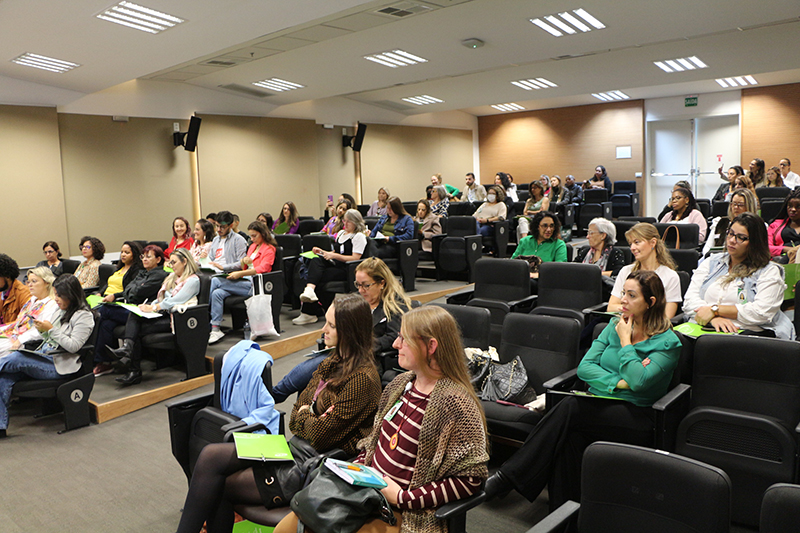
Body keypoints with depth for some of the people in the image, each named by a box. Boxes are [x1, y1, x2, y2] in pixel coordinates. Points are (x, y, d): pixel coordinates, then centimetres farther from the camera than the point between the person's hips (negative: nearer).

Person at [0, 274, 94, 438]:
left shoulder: (83, 316, -7)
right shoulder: (62, 312, 20)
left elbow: (74, 346, -16)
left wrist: (51, 329, -16)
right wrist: (42, 330, 3)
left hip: (59, 365, -8)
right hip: (44, 357, 8)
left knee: (15, 358, -27)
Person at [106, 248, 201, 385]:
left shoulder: (193, 280, -5)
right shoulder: (172, 277, 24)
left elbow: (175, 301, -14)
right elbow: (162, 299, 19)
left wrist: (153, 308, -17)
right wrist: (150, 306, 0)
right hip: (164, 314, 8)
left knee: (139, 329, -21)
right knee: (134, 315, -19)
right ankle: (127, 348, -36)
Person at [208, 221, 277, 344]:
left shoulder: (269, 249, 1)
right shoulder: (252, 246, 27)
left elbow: (262, 268, -14)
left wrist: (240, 274, -20)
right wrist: (243, 261, 4)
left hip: (254, 285, -8)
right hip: (244, 282, 8)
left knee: (215, 281, -21)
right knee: (217, 293, -22)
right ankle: (215, 330, -25)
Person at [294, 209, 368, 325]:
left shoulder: (359, 236, -1)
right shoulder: (341, 233, 25)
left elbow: (355, 258, -12)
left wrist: (334, 255, -16)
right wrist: (322, 251, 11)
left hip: (346, 269, -7)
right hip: (334, 264, 7)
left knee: (319, 276, -26)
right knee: (316, 261, -26)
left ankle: (309, 313, -23)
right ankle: (310, 290, -50)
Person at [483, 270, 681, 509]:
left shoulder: (668, 342, -2)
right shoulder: (614, 326, 13)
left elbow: (639, 381, -20)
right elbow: (584, 367, 4)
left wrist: (625, 341, -9)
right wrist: (619, 382, -11)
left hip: (637, 416, -4)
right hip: (600, 406, 4)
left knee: (570, 408, -30)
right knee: (571, 434, -32)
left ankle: (510, 476, -26)